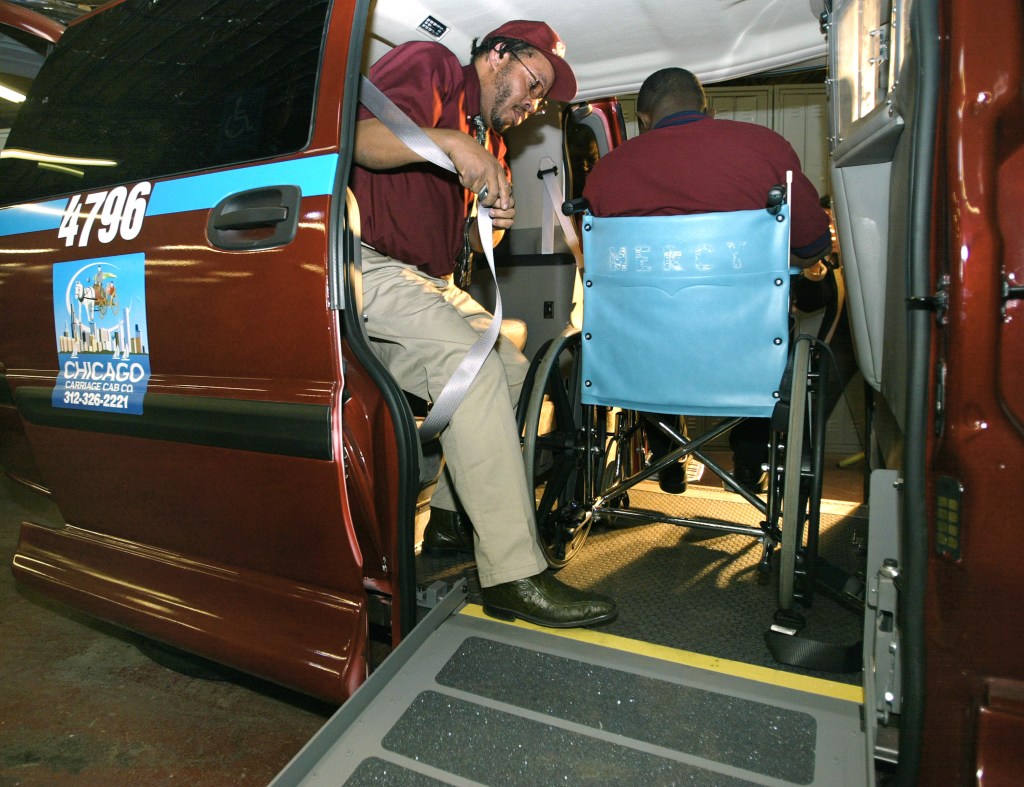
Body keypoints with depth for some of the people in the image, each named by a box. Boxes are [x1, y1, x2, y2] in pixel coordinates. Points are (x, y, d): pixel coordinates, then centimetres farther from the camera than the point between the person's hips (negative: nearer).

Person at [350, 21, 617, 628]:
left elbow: (464, 245, 22)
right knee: (469, 359, -28)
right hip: (363, 262, -10)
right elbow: (354, 134, -19)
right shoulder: (428, 66, -1)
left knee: (511, 365, 5)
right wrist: (451, 142, -30)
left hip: (427, 280, 10)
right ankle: (512, 575, -27)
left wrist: (491, 225, 0)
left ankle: (453, 518, 12)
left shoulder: (491, 140, 24)